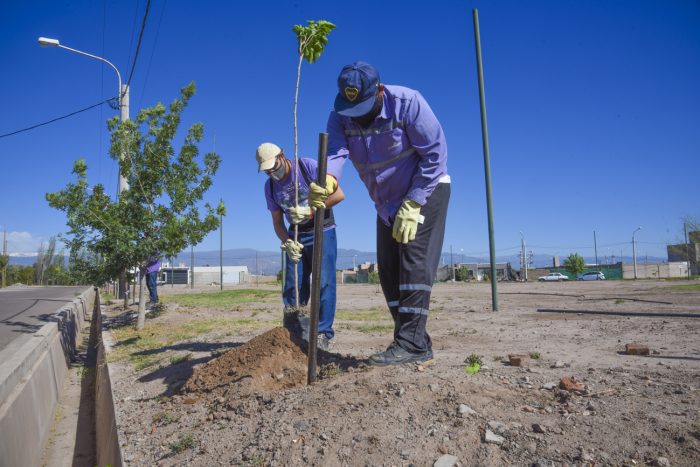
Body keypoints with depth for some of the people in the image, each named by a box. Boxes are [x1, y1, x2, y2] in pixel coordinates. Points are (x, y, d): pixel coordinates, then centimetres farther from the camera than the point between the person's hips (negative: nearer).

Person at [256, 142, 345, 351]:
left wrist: (310, 211, -26)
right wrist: (287, 242, -16)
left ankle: (323, 334, -3)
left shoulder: (308, 167, -14)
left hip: (322, 232, -5)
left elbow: (338, 194, -20)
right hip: (296, 236, 5)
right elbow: (277, 222, 3)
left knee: (324, 283, -10)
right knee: (292, 287, 1)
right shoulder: (270, 186, 1)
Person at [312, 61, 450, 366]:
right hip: (387, 201, 6)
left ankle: (411, 343, -15)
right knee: (389, 271, 3)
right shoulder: (340, 115, -9)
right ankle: (415, 341, 10)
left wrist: (412, 205, -23)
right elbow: (334, 151, -27)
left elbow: (435, 154, -20)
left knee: (414, 261, -18)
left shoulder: (407, 102, -21)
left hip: (426, 190, -6)